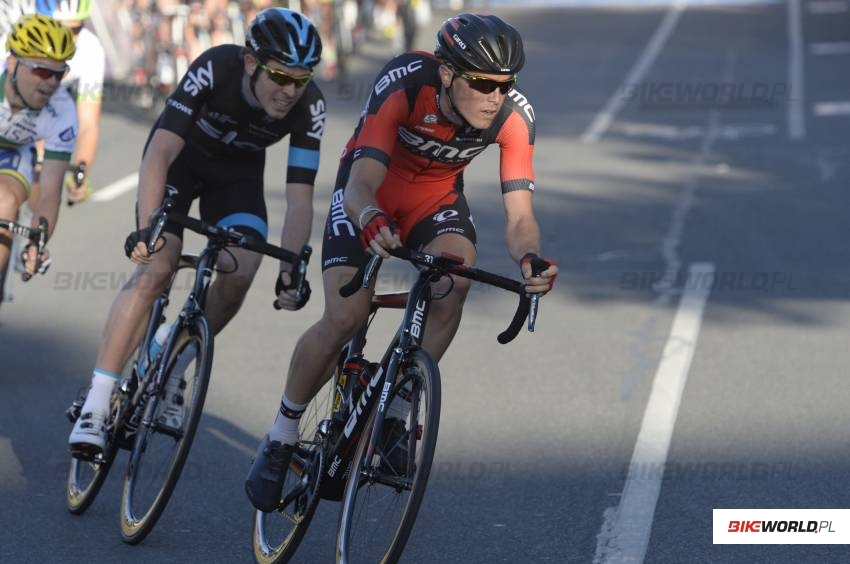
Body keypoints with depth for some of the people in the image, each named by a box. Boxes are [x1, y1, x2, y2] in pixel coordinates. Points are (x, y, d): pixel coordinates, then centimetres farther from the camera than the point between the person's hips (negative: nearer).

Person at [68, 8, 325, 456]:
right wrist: (147, 229, -53)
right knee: (156, 268, -22)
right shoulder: (215, 69, -36)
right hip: (181, 159, -3)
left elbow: (299, 198, -26)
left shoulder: (309, 106, -28)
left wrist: (291, 269, -37)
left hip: (237, 175, 3)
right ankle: (95, 406, -23)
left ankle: (166, 375, 7)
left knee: (239, 275, -18)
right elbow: (159, 153, -41)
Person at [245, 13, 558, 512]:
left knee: (457, 274, -29)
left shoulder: (515, 115, -27)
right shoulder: (403, 86, -35)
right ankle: (281, 438, 3)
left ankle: (396, 413, -12)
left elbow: (520, 214, -27)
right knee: (346, 318, -19)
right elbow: (361, 186, -40)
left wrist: (530, 259, -50)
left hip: (437, 194, 3)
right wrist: (371, 221, -63)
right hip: (371, 191, -3)